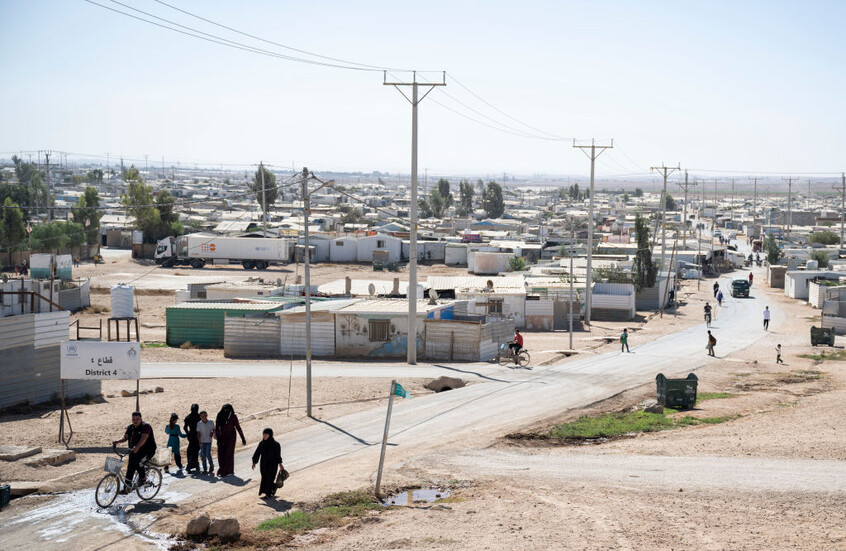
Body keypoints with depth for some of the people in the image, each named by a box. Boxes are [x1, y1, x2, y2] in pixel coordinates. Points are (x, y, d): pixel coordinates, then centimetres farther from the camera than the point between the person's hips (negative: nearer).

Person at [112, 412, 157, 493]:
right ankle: (127, 488, 5)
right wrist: (117, 441, -25)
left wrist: (137, 447, -46)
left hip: (148, 450, -7)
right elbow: (125, 437, -3)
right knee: (130, 467, -4)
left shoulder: (145, 427, -14)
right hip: (135, 451, 7)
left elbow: (144, 438, -29)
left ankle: (143, 477, -7)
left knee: (137, 461, -28)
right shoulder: (130, 428, 8)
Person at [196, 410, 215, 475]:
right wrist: (199, 442, -7)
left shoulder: (211, 422, -4)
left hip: (209, 441, -1)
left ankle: (211, 465, 14)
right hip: (202, 441, 1)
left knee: (208, 454, -12)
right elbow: (198, 433, -1)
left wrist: (212, 433, -7)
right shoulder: (199, 423, -5)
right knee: (203, 455, 0)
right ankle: (205, 469, 7)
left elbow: (213, 429, 14)